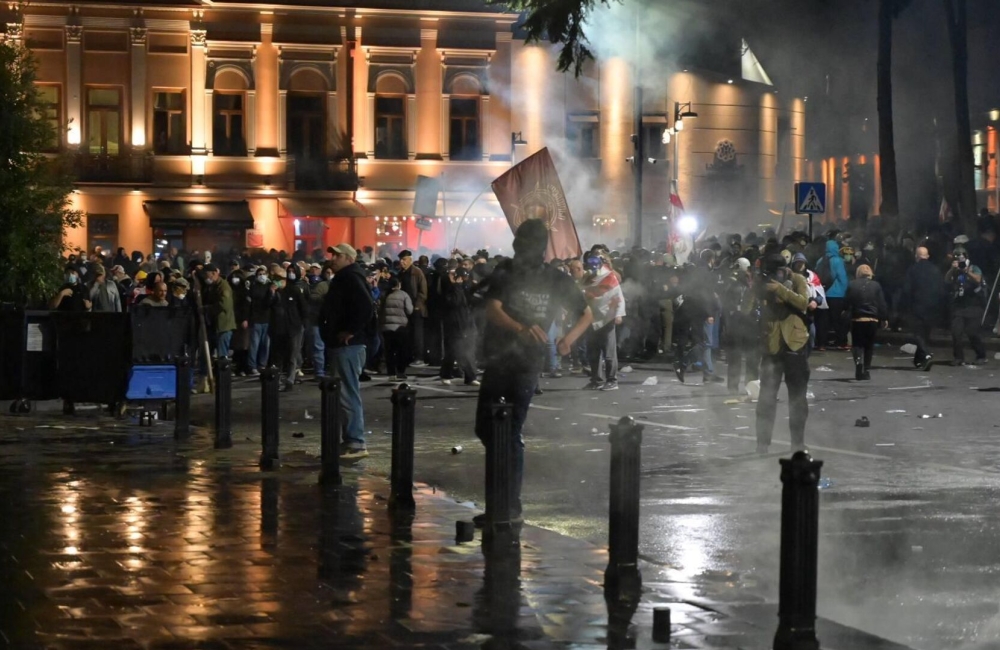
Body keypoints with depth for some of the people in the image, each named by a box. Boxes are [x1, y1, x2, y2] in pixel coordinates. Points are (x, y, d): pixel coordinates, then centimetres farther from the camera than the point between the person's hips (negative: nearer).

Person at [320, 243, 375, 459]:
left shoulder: (350, 278, -13)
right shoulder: (343, 278, 18)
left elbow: (366, 306, -28)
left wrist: (351, 331, -23)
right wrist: (334, 331, 14)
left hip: (347, 345, -11)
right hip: (341, 345, 11)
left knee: (348, 393, -9)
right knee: (346, 393, 13)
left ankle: (355, 442, -8)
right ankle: (351, 439, 18)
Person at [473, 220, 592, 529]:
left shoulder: (557, 280, 0)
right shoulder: (505, 274, 0)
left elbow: (585, 314, 10)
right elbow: (492, 309, -16)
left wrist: (568, 338, -11)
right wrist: (521, 329, -36)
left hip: (526, 364, -3)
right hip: (497, 360, 3)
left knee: (511, 433, -8)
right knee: (485, 428, 7)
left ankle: (510, 505, -3)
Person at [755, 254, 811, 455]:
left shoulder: (796, 280, -2)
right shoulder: (763, 283, 3)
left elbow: (803, 302, -19)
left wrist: (780, 289, -27)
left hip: (794, 343, -1)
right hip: (771, 345, 1)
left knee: (797, 396, 7)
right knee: (766, 396, -4)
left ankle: (798, 443, 15)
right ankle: (762, 443, 0)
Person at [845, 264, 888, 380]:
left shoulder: (853, 285, -2)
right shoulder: (876, 286, -1)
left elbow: (847, 302, -1)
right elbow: (881, 303, 0)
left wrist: (845, 311, 15)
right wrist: (884, 318, 8)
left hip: (857, 319, -1)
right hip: (872, 320, 1)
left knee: (857, 344, 4)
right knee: (869, 345, 13)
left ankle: (859, 362, -25)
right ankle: (866, 370, 15)